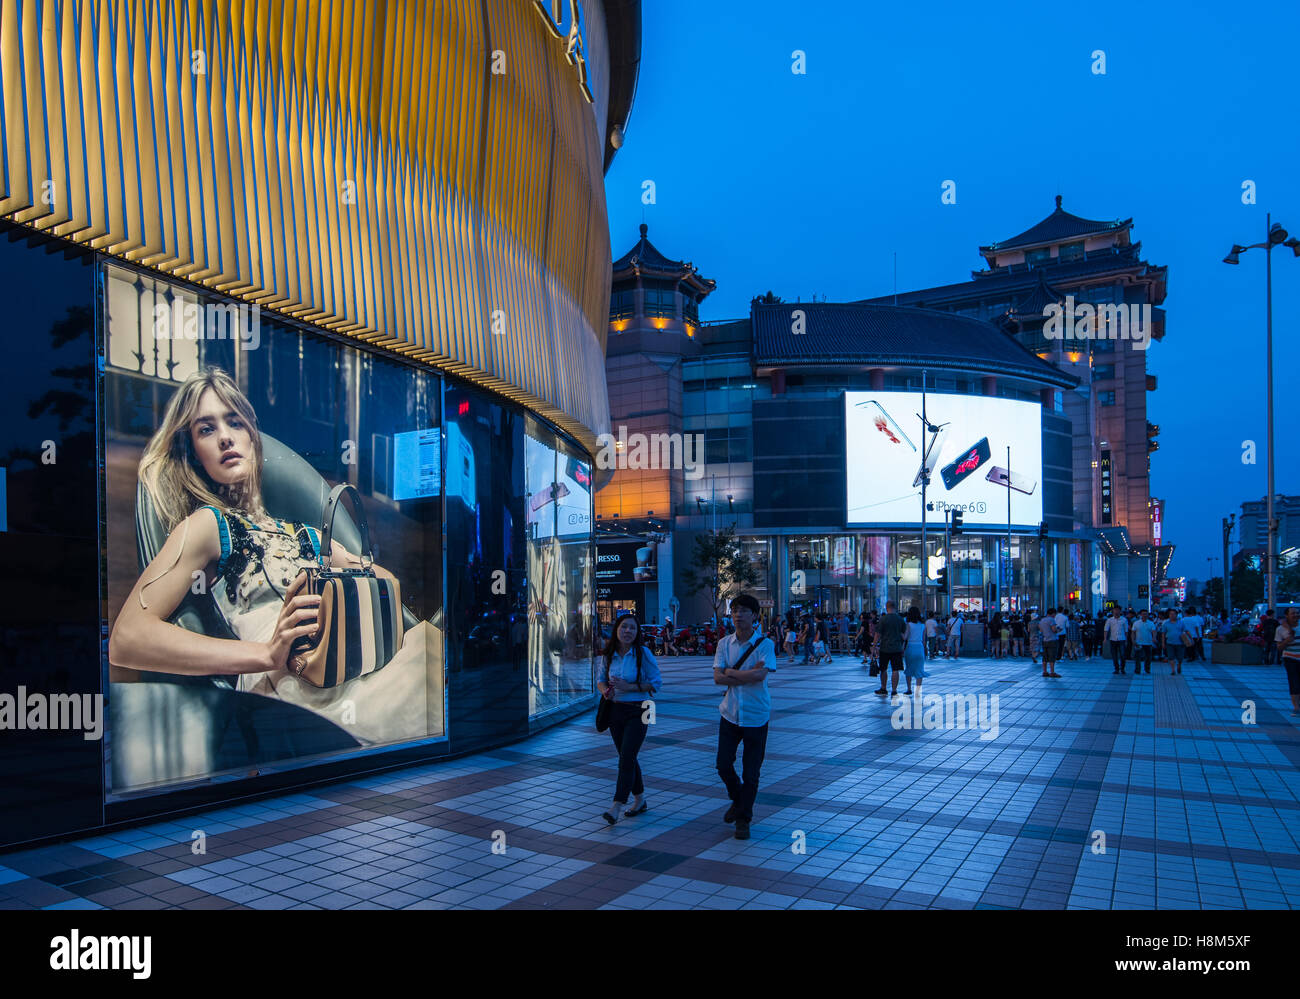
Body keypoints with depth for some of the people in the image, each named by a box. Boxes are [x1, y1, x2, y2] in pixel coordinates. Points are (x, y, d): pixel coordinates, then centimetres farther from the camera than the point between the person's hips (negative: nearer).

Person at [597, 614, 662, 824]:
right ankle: (640, 800, 29)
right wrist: (605, 690, -9)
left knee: (626, 759, -12)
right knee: (627, 758, 14)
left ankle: (617, 807, -10)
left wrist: (629, 687, -19)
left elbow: (657, 683, -9)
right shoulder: (609, 654, 2)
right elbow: (601, 679, 14)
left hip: (637, 712, -5)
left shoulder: (643, 653, -10)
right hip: (615, 710, 5)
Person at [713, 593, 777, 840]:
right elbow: (718, 678, -9)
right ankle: (737, 800, 35)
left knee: (751, 771, 3)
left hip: (756, 715, -3)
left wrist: (731, 673, -13)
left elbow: (760, 674, -23)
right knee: (723, 764, 7)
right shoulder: (724, 644, 1)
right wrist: (748, 675, -17)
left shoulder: (764, 644, -8)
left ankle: (744, 818, 19)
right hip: (730, 713, 3)